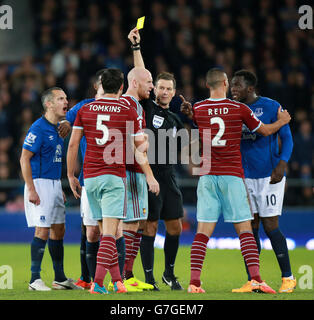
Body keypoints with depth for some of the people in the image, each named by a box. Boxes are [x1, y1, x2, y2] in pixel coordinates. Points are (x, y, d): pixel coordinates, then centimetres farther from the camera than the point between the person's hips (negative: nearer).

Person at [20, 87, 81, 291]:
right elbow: (24, 159, -15)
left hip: (55, 184, 9)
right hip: (40, 183, -9)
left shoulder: (59, 128, 13)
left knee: (58, 230, 10)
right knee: (42, 230, -10)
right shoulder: (38, 128, -13)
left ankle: (60, 278, 16)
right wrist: (31, 189, -20)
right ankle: (35, 280, -7)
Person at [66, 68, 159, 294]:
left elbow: (73, 144, 6)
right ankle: (98, 281, -19)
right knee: (109, 232, -8)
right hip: (114, 177, -4)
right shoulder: (129, 112, -3)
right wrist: (150, 177, 12)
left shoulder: (85, 110, 6)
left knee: (107, 231, 13)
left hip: (90, 177, 4)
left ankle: (117, 279, 16)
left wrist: (71, 176, 14)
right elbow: (140, 148, 2)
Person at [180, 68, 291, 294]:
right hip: (232, 175, -2)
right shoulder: (240, 109, -2)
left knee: (203, 231, 2)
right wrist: (281, 122, 29)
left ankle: (194, 281, -4)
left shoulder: (197, 110, 2)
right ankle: (255, 278, -9)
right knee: (245, 229, 0)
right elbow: (265, 131, 12)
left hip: (207, 176, 2)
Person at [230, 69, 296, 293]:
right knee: (250, 227, 3)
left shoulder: (271, 107, -6)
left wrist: (281, 166, -19)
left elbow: (287, 139, -5)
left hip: (269, 175, -5)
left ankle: (288, 277, 2)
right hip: (245, 176, 5)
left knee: (270, 226, -8)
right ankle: (253, 280, 8)